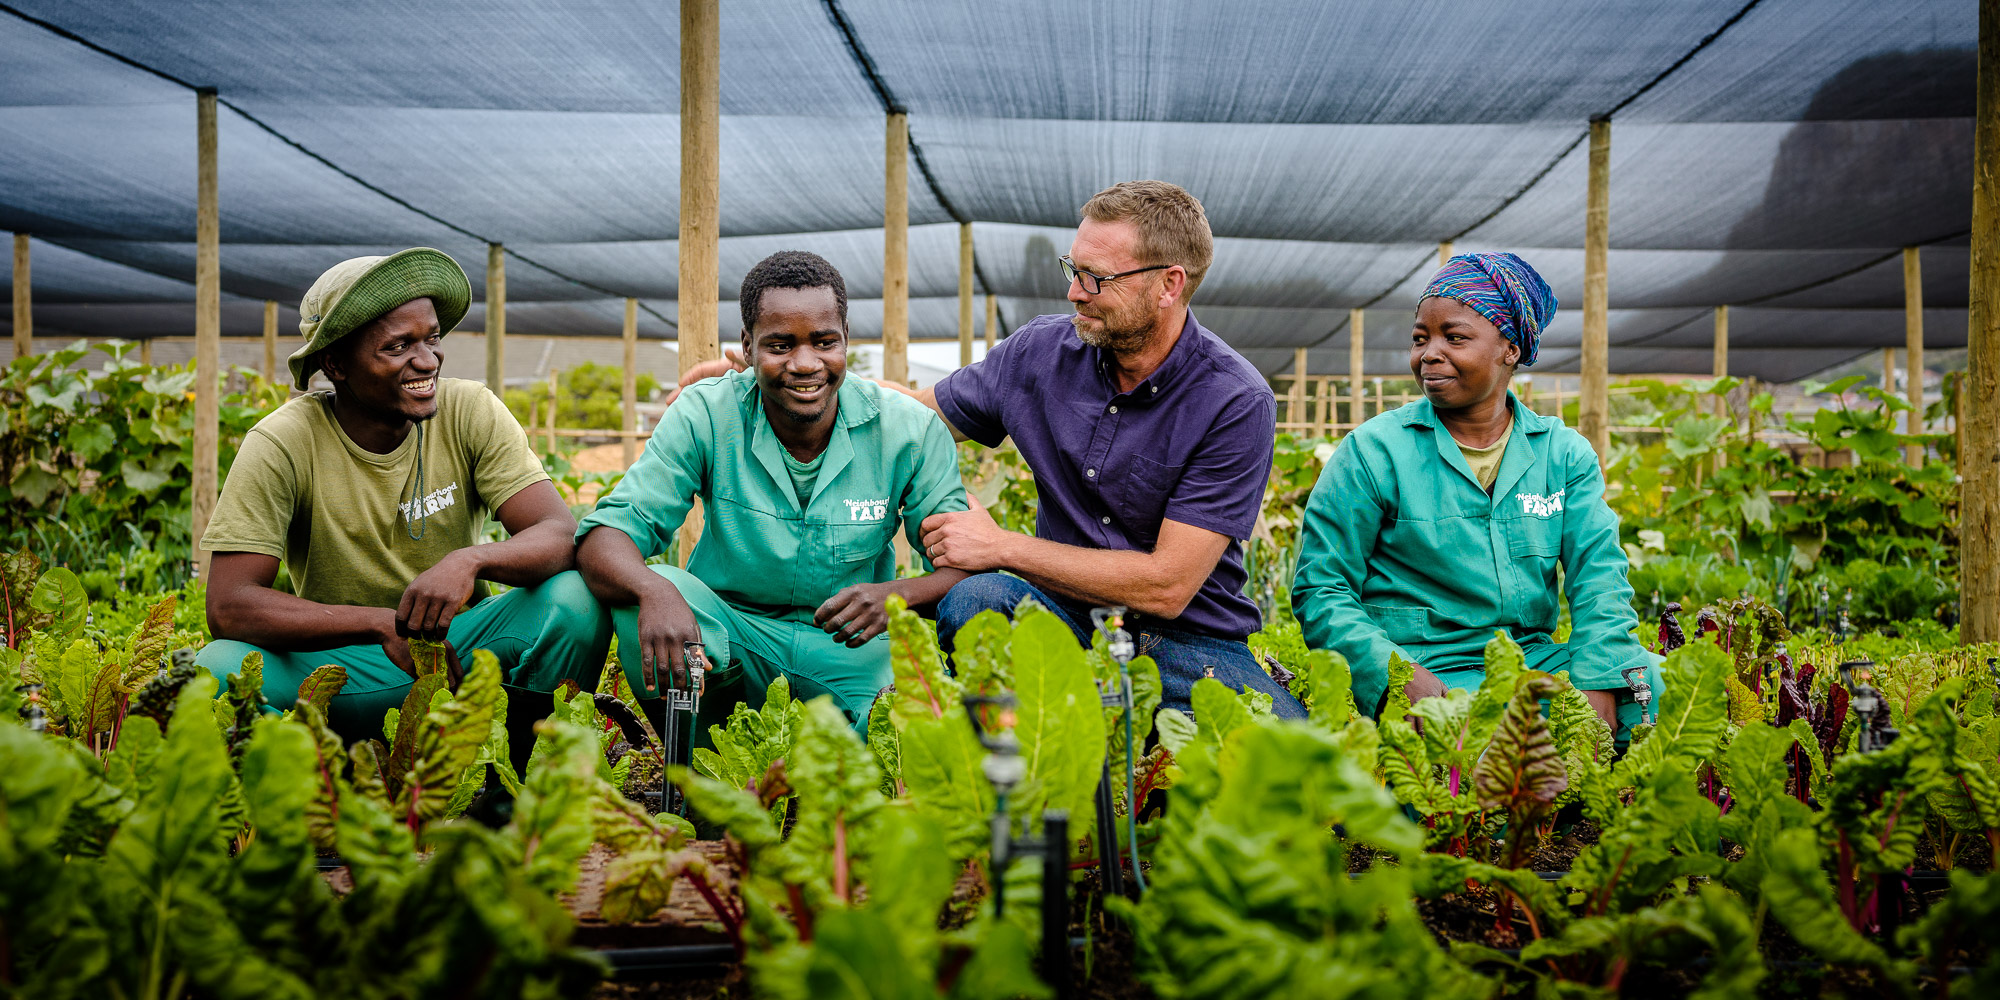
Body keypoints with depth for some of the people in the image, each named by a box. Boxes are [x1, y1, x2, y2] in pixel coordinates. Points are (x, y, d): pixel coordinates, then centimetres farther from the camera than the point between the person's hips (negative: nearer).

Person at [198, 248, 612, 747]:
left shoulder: (472, 412, -8)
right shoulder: (281, 445, -14)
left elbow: (561, 536, -17)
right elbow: (229, 607, -20)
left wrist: (471, 560, -39)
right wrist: (384, 623, -32)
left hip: (460, 643, 2)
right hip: (340, 659, -1)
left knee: (576, 601, -27)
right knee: (220, 667, -31)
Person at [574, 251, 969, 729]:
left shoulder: (910, 430, -8)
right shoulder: (705, 416, -10)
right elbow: (604, 537, -16)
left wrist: (898, 593, -34)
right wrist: (652, 589, -41)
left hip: (850, 646, 0)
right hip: (728, 631, 1)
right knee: (657, 589, -32)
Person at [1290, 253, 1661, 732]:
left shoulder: (1565, 454, 11)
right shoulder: (1373, 452, 0)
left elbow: (1599, 574, 1)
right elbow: (1321, 589, -3)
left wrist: (1598, 690, -18)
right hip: (1426, 670, -4)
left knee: (1648, 682, -22)